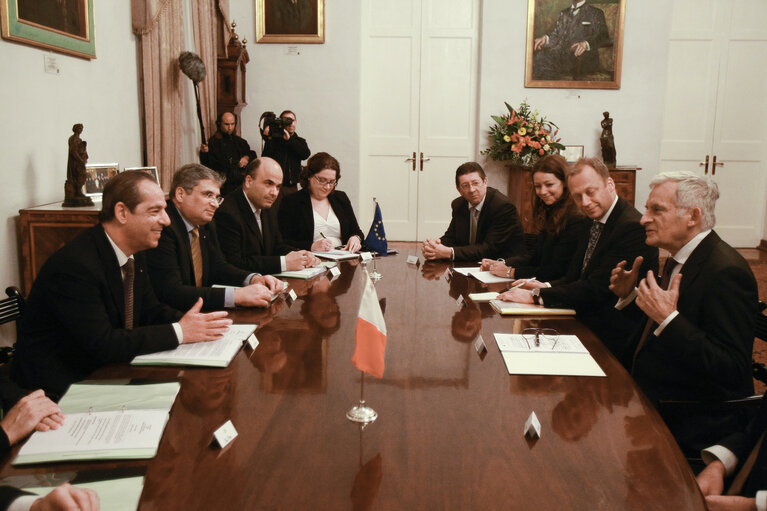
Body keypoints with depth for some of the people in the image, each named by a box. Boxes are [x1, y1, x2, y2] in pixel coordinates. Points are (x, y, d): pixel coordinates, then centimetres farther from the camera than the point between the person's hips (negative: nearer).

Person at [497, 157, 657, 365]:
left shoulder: (633, 228, -18)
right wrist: (546, 287, -6)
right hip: (586, 327, 8)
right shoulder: (597, 222, 12)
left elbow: (598, 288, -23)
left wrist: (537, 296, -21)